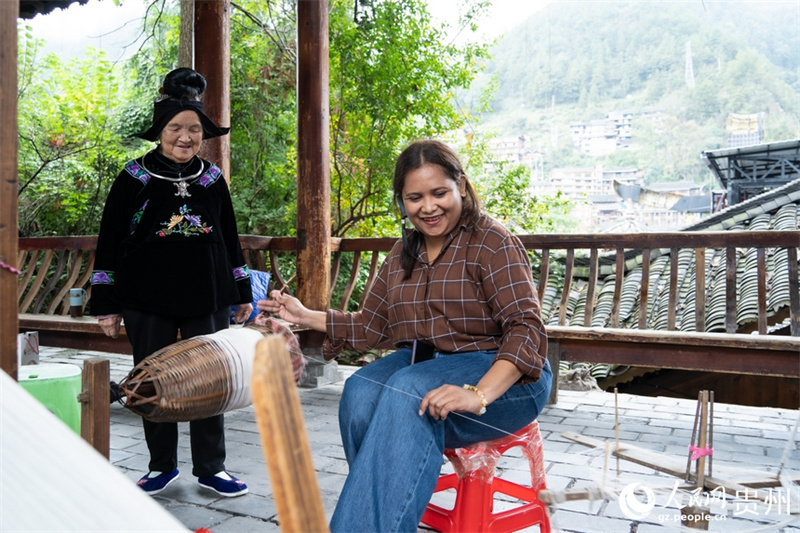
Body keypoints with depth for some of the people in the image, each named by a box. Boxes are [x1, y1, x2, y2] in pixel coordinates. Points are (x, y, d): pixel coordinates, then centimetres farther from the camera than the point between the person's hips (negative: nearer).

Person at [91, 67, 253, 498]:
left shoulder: (213, 180, 7)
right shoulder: (134, 179, -2)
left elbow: (230, 239, 14)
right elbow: (109, 242, -1)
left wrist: (242, 293, 13)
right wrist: (107, 304, -3)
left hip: (208, 297, 2)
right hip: (148, 300, -2)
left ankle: (210, 469, 18)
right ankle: (162, 466, 26)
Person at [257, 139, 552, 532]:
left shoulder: (491, 242, -9)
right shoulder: (403, 253, 12)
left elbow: (526, 329, -19)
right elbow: (371, 326, 18)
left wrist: (479, 395, -34)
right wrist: (305, 317, 9)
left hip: (502, 376, -5)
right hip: (422, 363, 6)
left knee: (409, 392, -35)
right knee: (360, 393, -27)